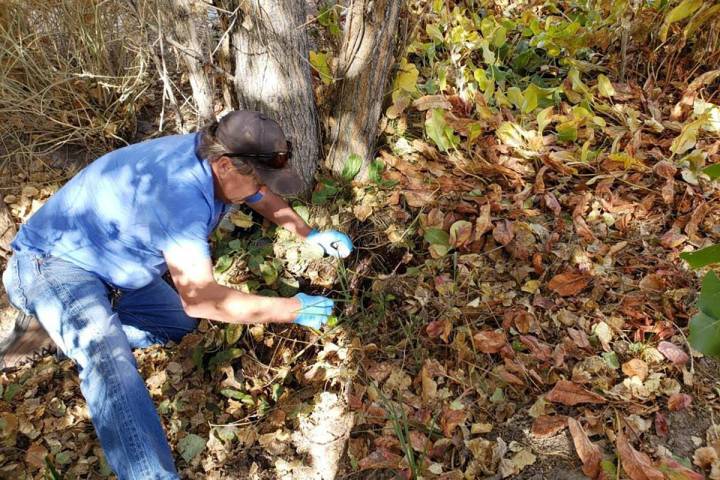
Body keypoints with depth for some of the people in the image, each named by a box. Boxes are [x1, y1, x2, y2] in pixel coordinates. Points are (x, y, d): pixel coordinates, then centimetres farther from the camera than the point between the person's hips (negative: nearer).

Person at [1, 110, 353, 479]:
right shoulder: (181, 194, -36)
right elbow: (200, 297, -37)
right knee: (105, 351, -35)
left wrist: (308, 235, 12)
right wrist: (291, 310, -28)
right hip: (53, 260, -9)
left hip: (106, 262, 9)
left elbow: (263, 198, 15)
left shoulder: (216, 152, -8)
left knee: (180, 324, 7)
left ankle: (65, 334, 11)